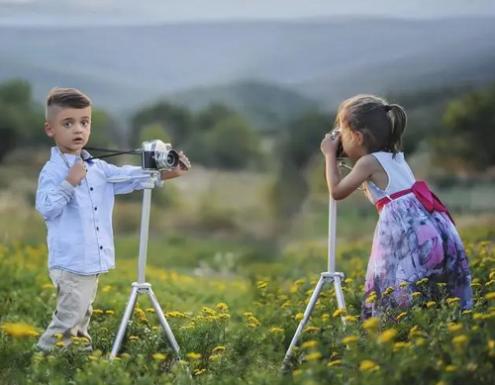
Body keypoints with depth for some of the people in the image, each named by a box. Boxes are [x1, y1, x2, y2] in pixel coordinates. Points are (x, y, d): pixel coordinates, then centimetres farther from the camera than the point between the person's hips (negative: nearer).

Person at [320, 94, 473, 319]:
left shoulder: (369, 162, -2)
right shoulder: (396, 157, 23)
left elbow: (337, 191, 2)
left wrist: (330, 155, 10)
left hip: (406, 231, -8)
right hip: (433, 228, 8)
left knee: (398, 300, -9)